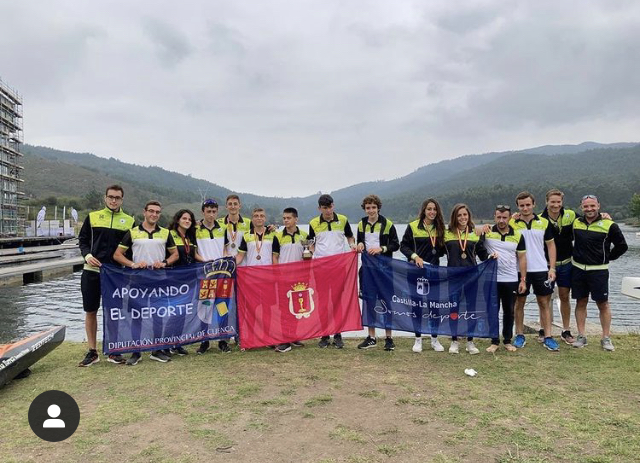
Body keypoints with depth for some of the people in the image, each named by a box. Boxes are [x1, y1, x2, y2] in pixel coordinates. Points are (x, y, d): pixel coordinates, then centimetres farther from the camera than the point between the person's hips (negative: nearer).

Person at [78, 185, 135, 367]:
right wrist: (87, 255, -9)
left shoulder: (129, 221, 6)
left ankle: (114, 351, 16)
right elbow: (82, 239, 9)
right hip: (92, 270, 1)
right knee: (90, 311, 6)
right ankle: (92, 352, 17)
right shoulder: (92, 217, 7)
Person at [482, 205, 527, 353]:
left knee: (509, 312, 11)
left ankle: (507, 341, 24)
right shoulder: (487, 232, -4)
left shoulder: (517, 236, 1)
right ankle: (494, 342, 17)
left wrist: (523, 280, 0)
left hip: (511, 281, 2)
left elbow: (522, 258, 4)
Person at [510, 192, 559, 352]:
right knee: (519, 302, 7)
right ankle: (520, 335, 17)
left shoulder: (544, 223, 4)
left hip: (541, 269, 1)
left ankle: (547, 337, 12)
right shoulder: (512, 223, 0)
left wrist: (552, 268, 1)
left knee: (544, 303, 5)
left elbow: (551, 245, 7)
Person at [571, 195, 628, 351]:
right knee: (581, 302, 8)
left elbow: (622, 246, 2)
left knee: (603, 304, 4)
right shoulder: (576, 223, 3)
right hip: (578, 269, 3)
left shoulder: (609, 225, -7)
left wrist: (607, 257, 3)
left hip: (598, 271, -3)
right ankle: (581, 337, 16)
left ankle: (606, 338, 14)